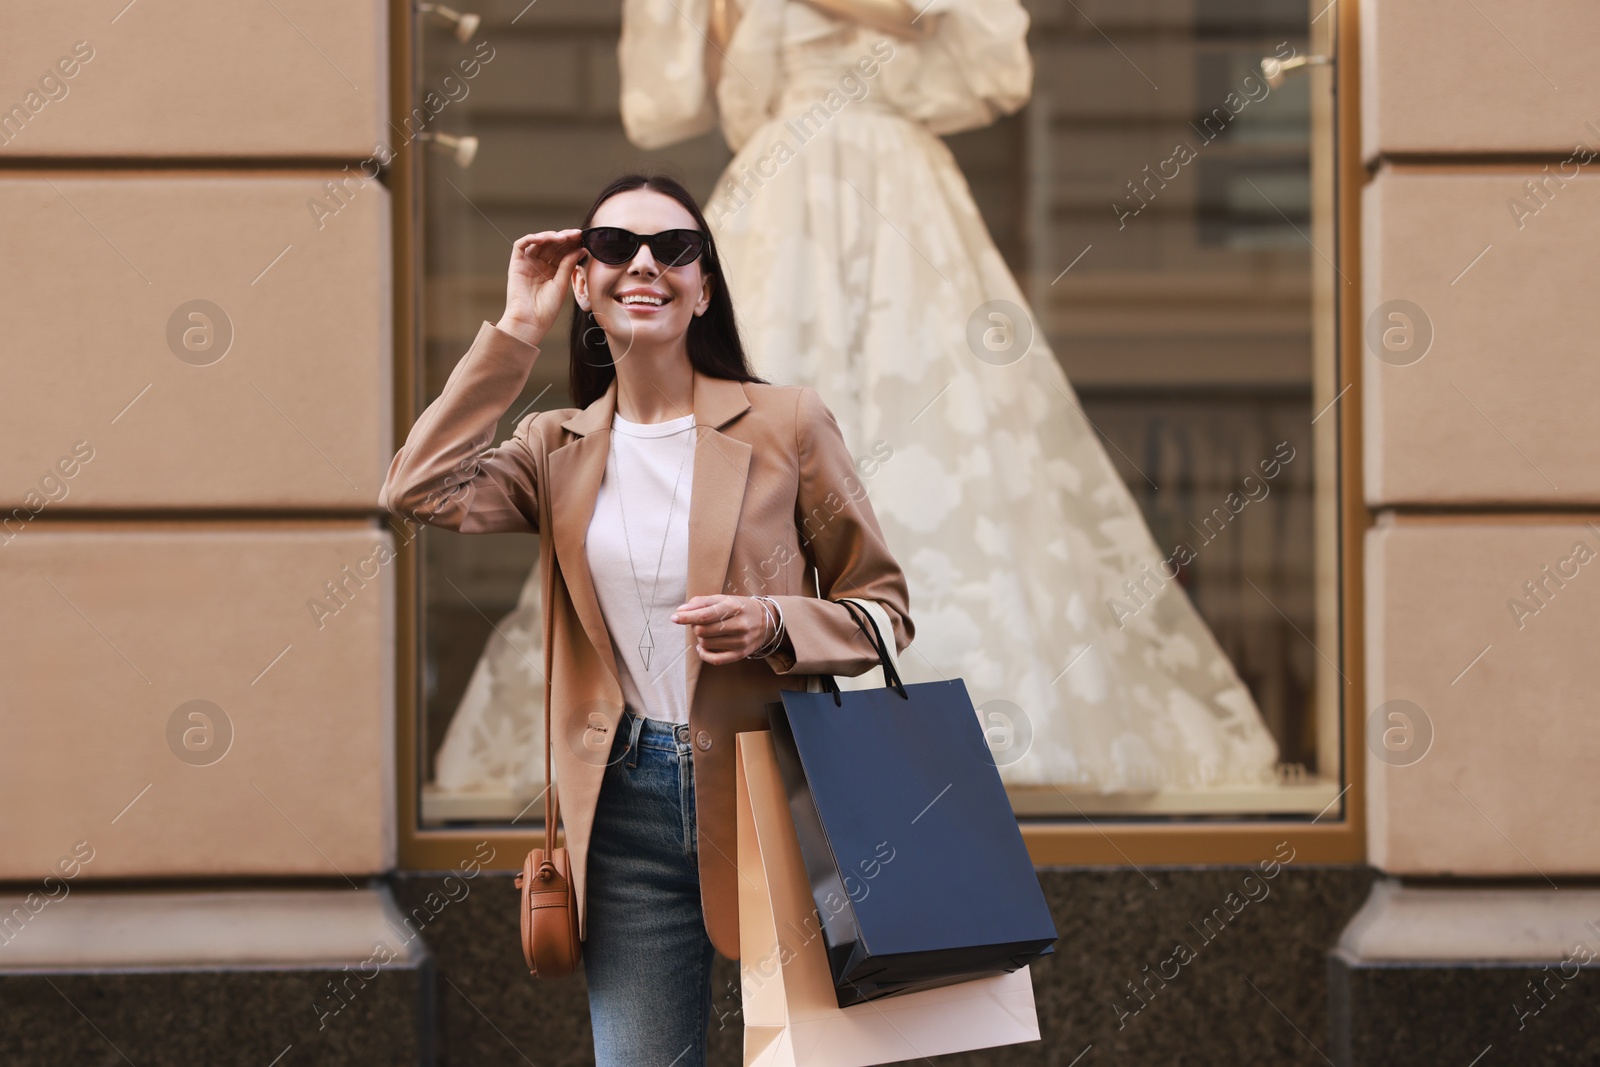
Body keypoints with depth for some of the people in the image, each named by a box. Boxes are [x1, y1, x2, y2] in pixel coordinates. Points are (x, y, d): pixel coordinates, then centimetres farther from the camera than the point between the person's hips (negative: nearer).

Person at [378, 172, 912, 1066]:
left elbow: (883, 609, 3)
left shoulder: (787, 424, -1)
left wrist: (774, 626, -17)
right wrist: (517, 331, -5)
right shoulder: (559, 451, 8)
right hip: (628, 802, 2)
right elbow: (421, 490, -11)